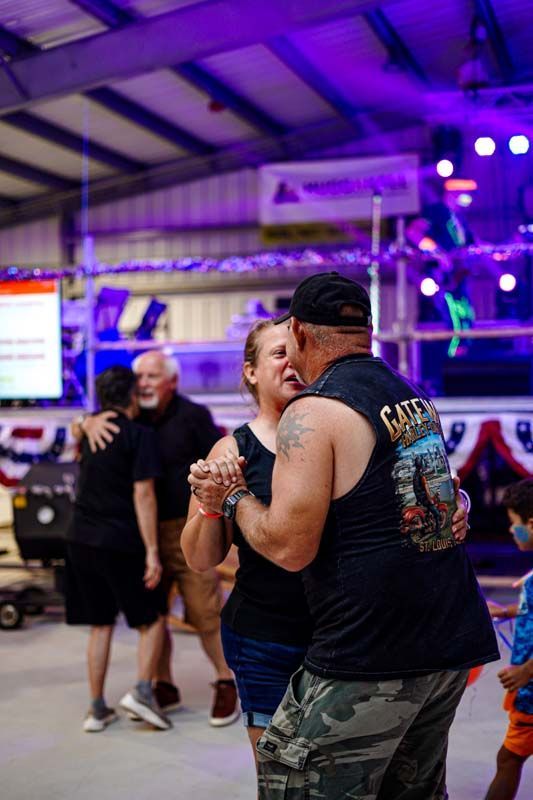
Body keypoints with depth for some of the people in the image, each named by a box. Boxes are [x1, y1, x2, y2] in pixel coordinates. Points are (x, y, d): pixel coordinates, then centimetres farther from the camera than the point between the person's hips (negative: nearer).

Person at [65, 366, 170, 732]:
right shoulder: (140, 435, -10)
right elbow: (143, 494, -17)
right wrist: (152, 552, -17)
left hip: (82, 541, 6)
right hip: (120, 543, -6)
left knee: (101, 625, 13)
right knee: (153, 619, 10)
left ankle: (97, 708, 14)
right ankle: (143, 691, -5)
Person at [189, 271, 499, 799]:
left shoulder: (311, 413, -13)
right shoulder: (415, 399, 11)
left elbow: (290, 547, -18)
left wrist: (234, 498, 0)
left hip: (371, 656, -8)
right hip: (452, 640, 8)